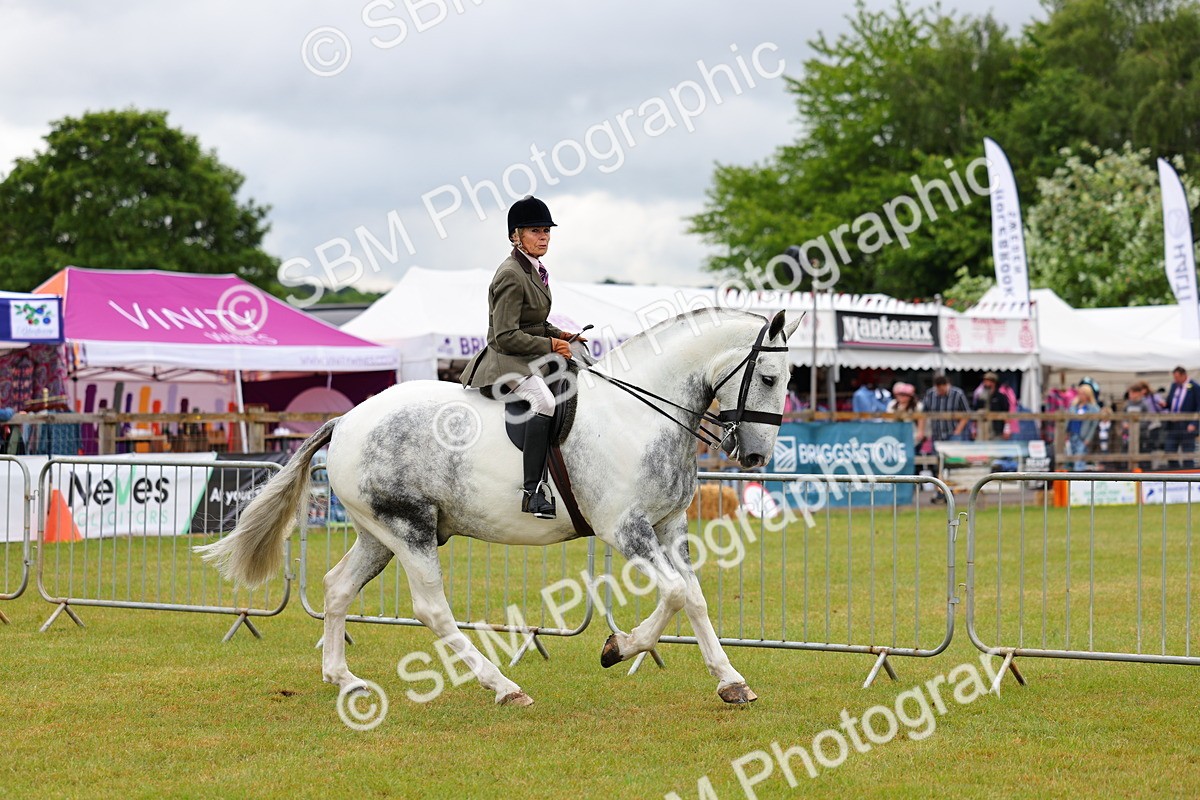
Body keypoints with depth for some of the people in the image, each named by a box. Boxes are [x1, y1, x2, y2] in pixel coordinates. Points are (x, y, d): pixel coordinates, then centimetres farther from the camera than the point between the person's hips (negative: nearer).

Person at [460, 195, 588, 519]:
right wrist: (550, 345, -15)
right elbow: (506, 336, -19)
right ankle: (532, 491, -39)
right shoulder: (510, 275, -15)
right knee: (544, 402, -35)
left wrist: (560, 335, 11)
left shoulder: (534, 270, 15)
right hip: (507, 362, -11)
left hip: (534, 359, 11)